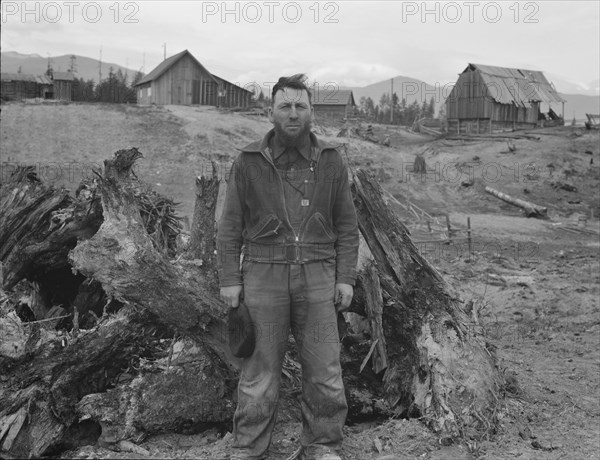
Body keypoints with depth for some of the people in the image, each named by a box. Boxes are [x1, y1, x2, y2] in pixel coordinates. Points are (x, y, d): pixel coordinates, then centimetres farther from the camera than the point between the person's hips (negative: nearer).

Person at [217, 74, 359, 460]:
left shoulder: (331, 161, 5)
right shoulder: (249, 162, 2)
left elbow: (347, 225, 7)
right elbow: (231, 226, 3)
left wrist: (346, 278, 1)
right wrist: (230, 279, -2)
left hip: (317, 276, 1)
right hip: (263, 275, -1)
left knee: (325, 368, 4)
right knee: (260, 369, 4)